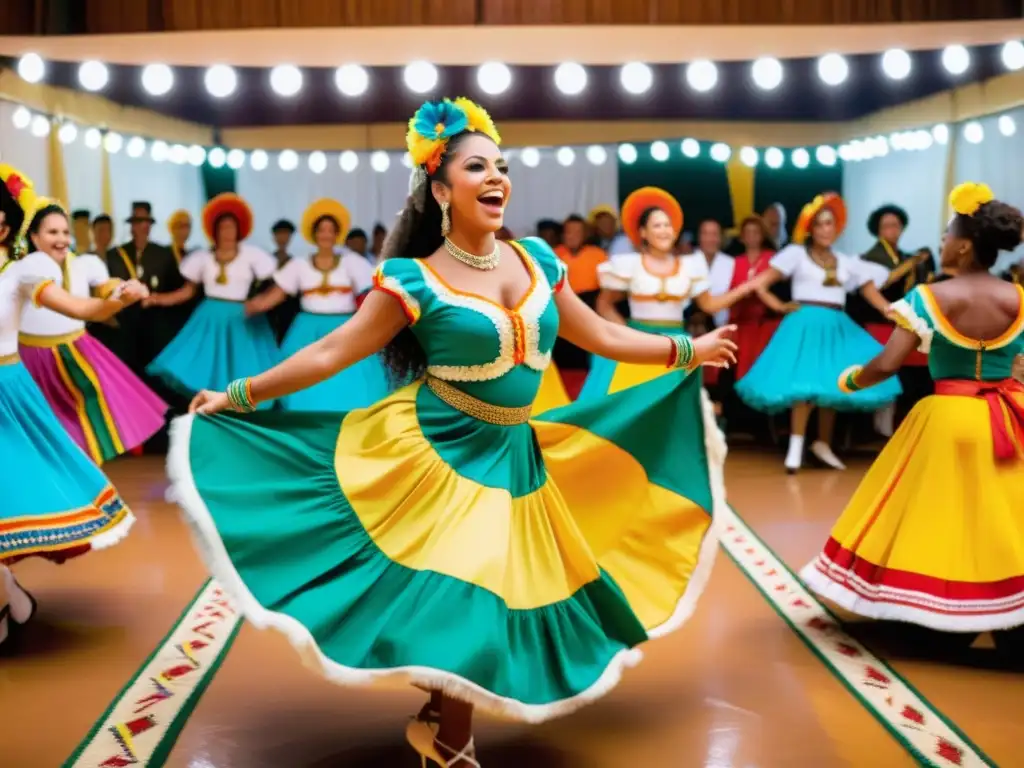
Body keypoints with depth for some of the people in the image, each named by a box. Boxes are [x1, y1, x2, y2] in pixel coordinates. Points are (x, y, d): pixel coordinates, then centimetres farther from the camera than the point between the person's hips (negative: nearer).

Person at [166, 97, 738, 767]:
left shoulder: (537, 259, 3)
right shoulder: (416, 281, -10)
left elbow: (600, 336, 12)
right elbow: (331, 353, -7)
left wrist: (688, 350, 16)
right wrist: (239, 396, -8)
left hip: (513, 456, 5)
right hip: (434, 454, -5)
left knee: (490, 598, 7)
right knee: (459, 598, -6)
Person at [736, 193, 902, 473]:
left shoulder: (847, 262, 16)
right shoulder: (796, 253, 3)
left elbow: (872, 292, 10)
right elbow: (760, 284, 0)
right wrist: (780, 307, -7)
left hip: (837, 327, 5)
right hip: (806, 324, -5)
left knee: (832, 384, 6)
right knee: (806, 383, -15)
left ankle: (823, 444, 19)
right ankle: (796, 447, -9)